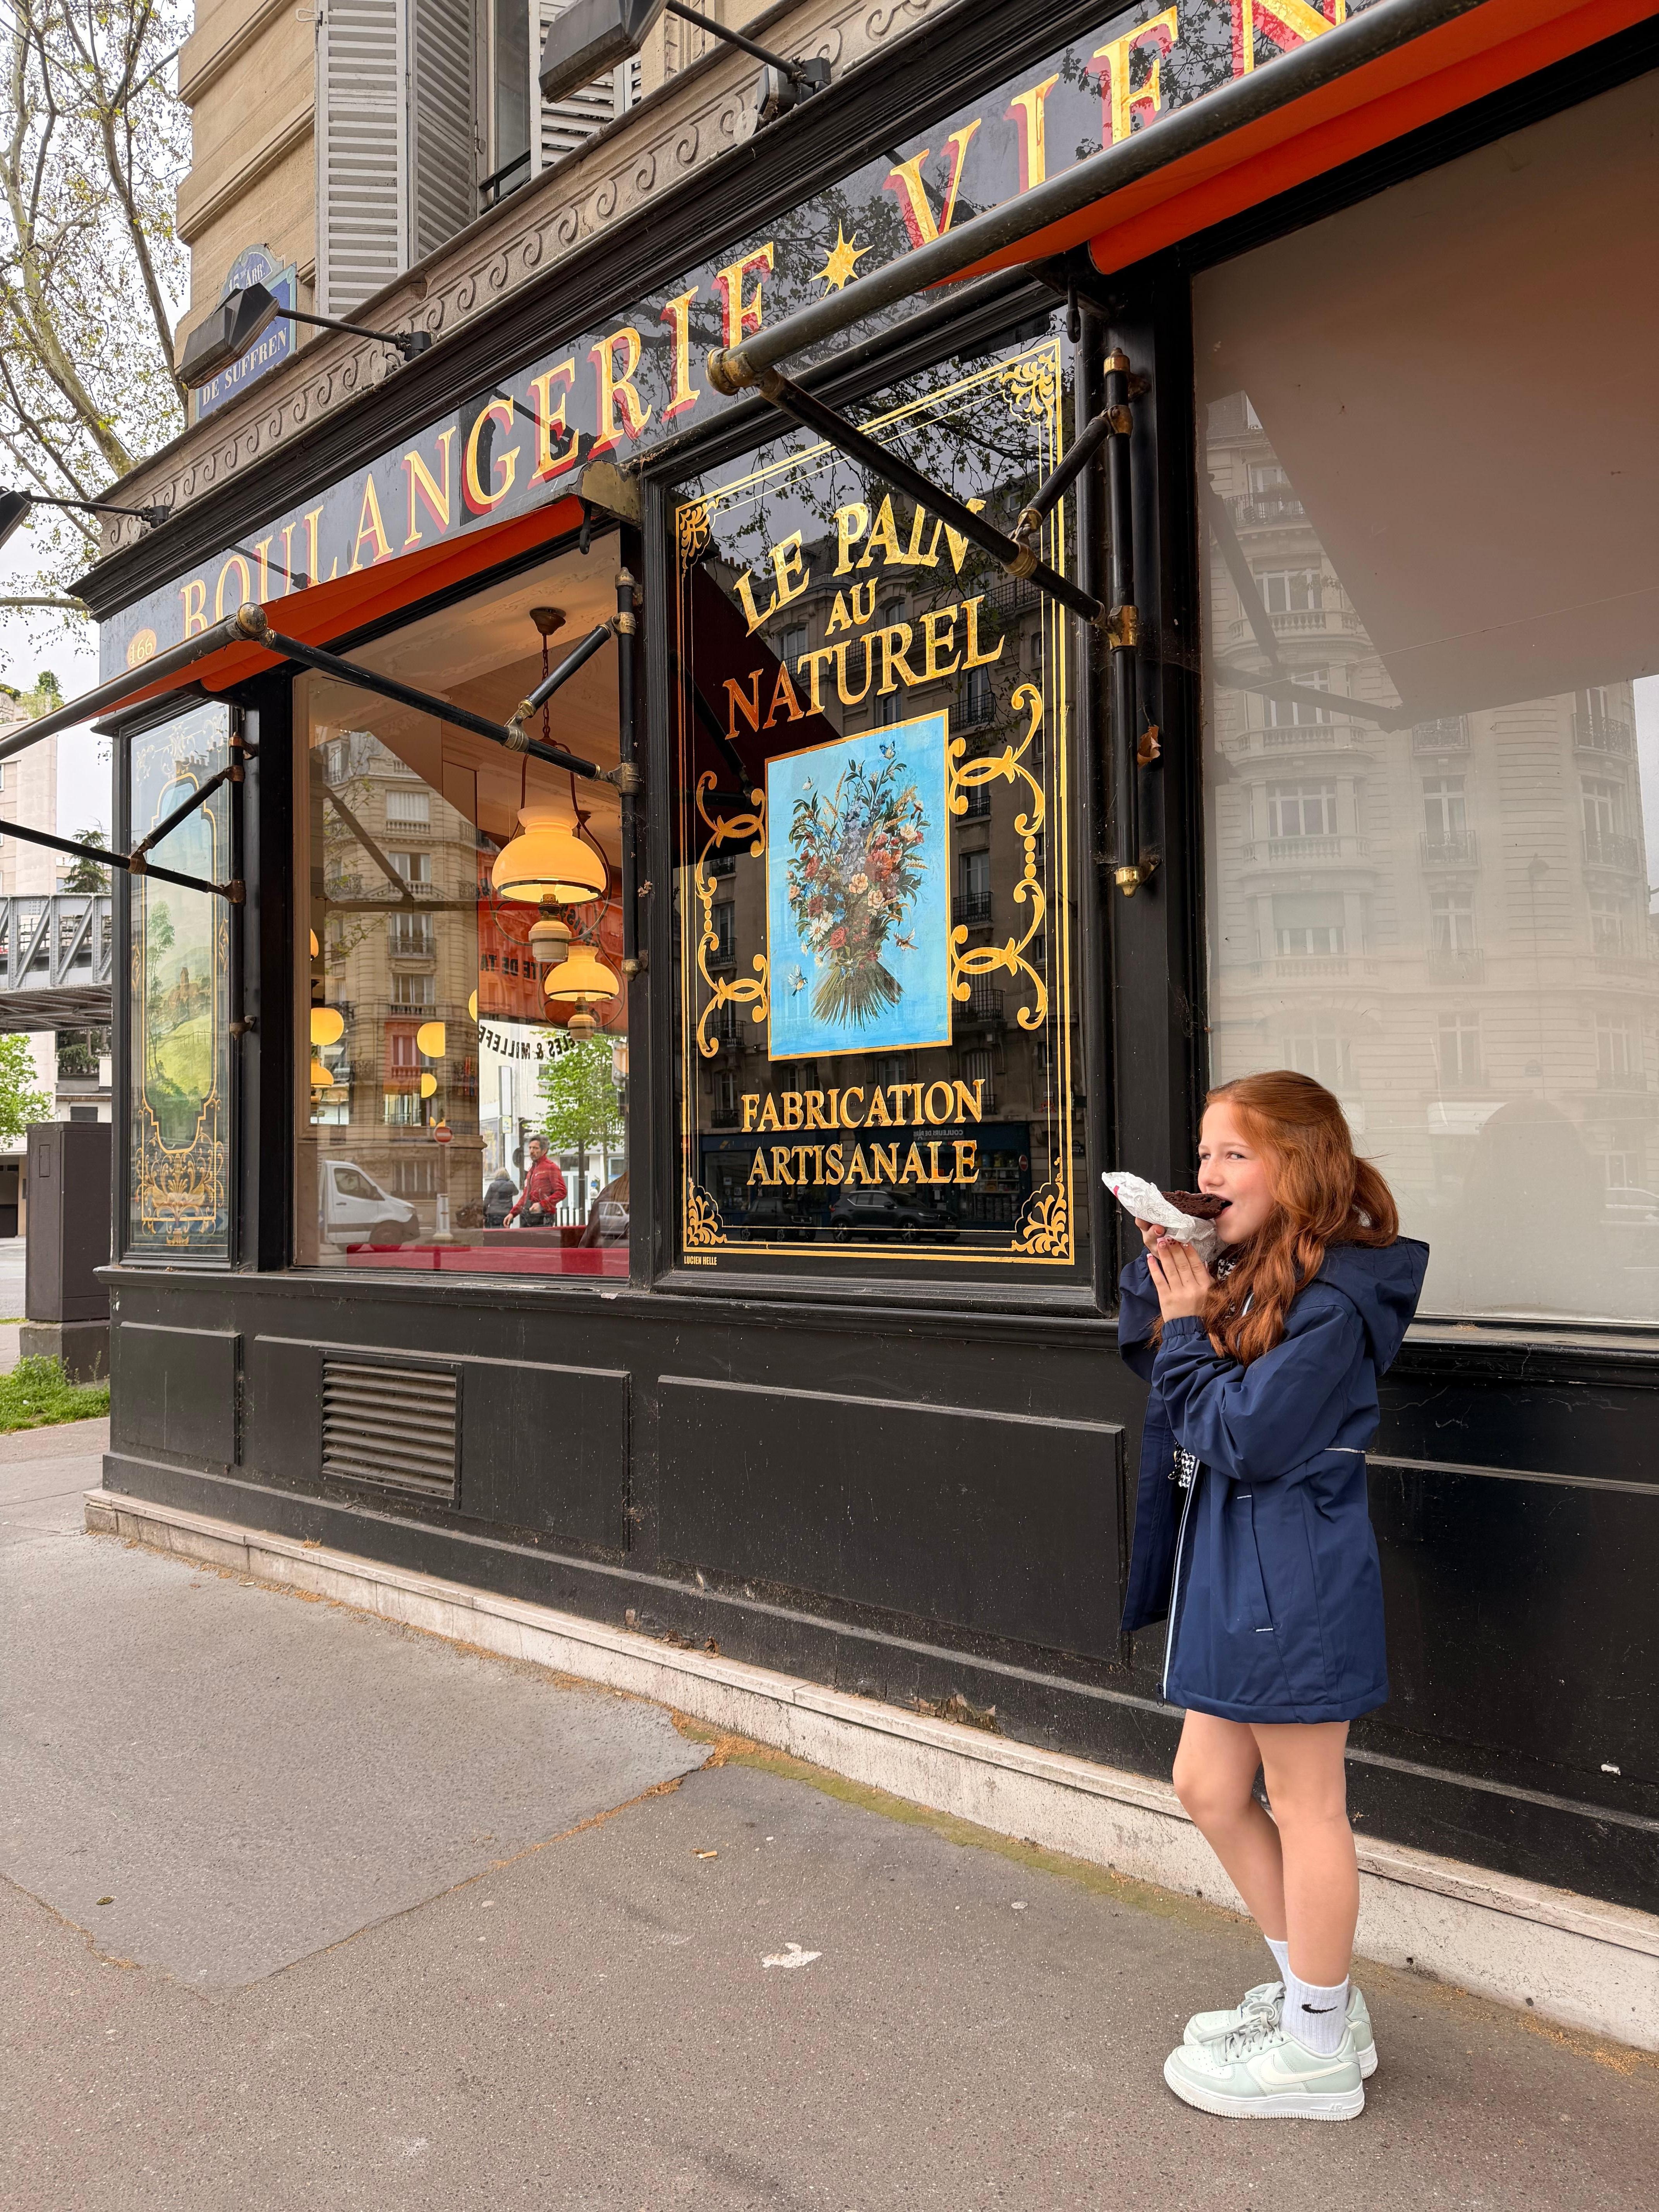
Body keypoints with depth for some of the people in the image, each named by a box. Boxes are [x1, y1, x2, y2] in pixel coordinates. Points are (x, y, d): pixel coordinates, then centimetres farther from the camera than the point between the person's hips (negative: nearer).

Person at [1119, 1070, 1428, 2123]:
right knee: (1210, 1790, 18)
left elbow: (1243, 1436, -22)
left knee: (1304, 1808, 7)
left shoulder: (1333, 1299, -19)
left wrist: (1188, 1325, -15)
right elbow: (1140, 1348, 13)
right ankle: (1319, 1996, 37)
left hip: (1293, 1586, -9)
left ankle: (1318, 2051, 27)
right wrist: (1160, 1270, -2)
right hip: (1233, 1574, 9)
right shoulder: (1248, 1275, 9)